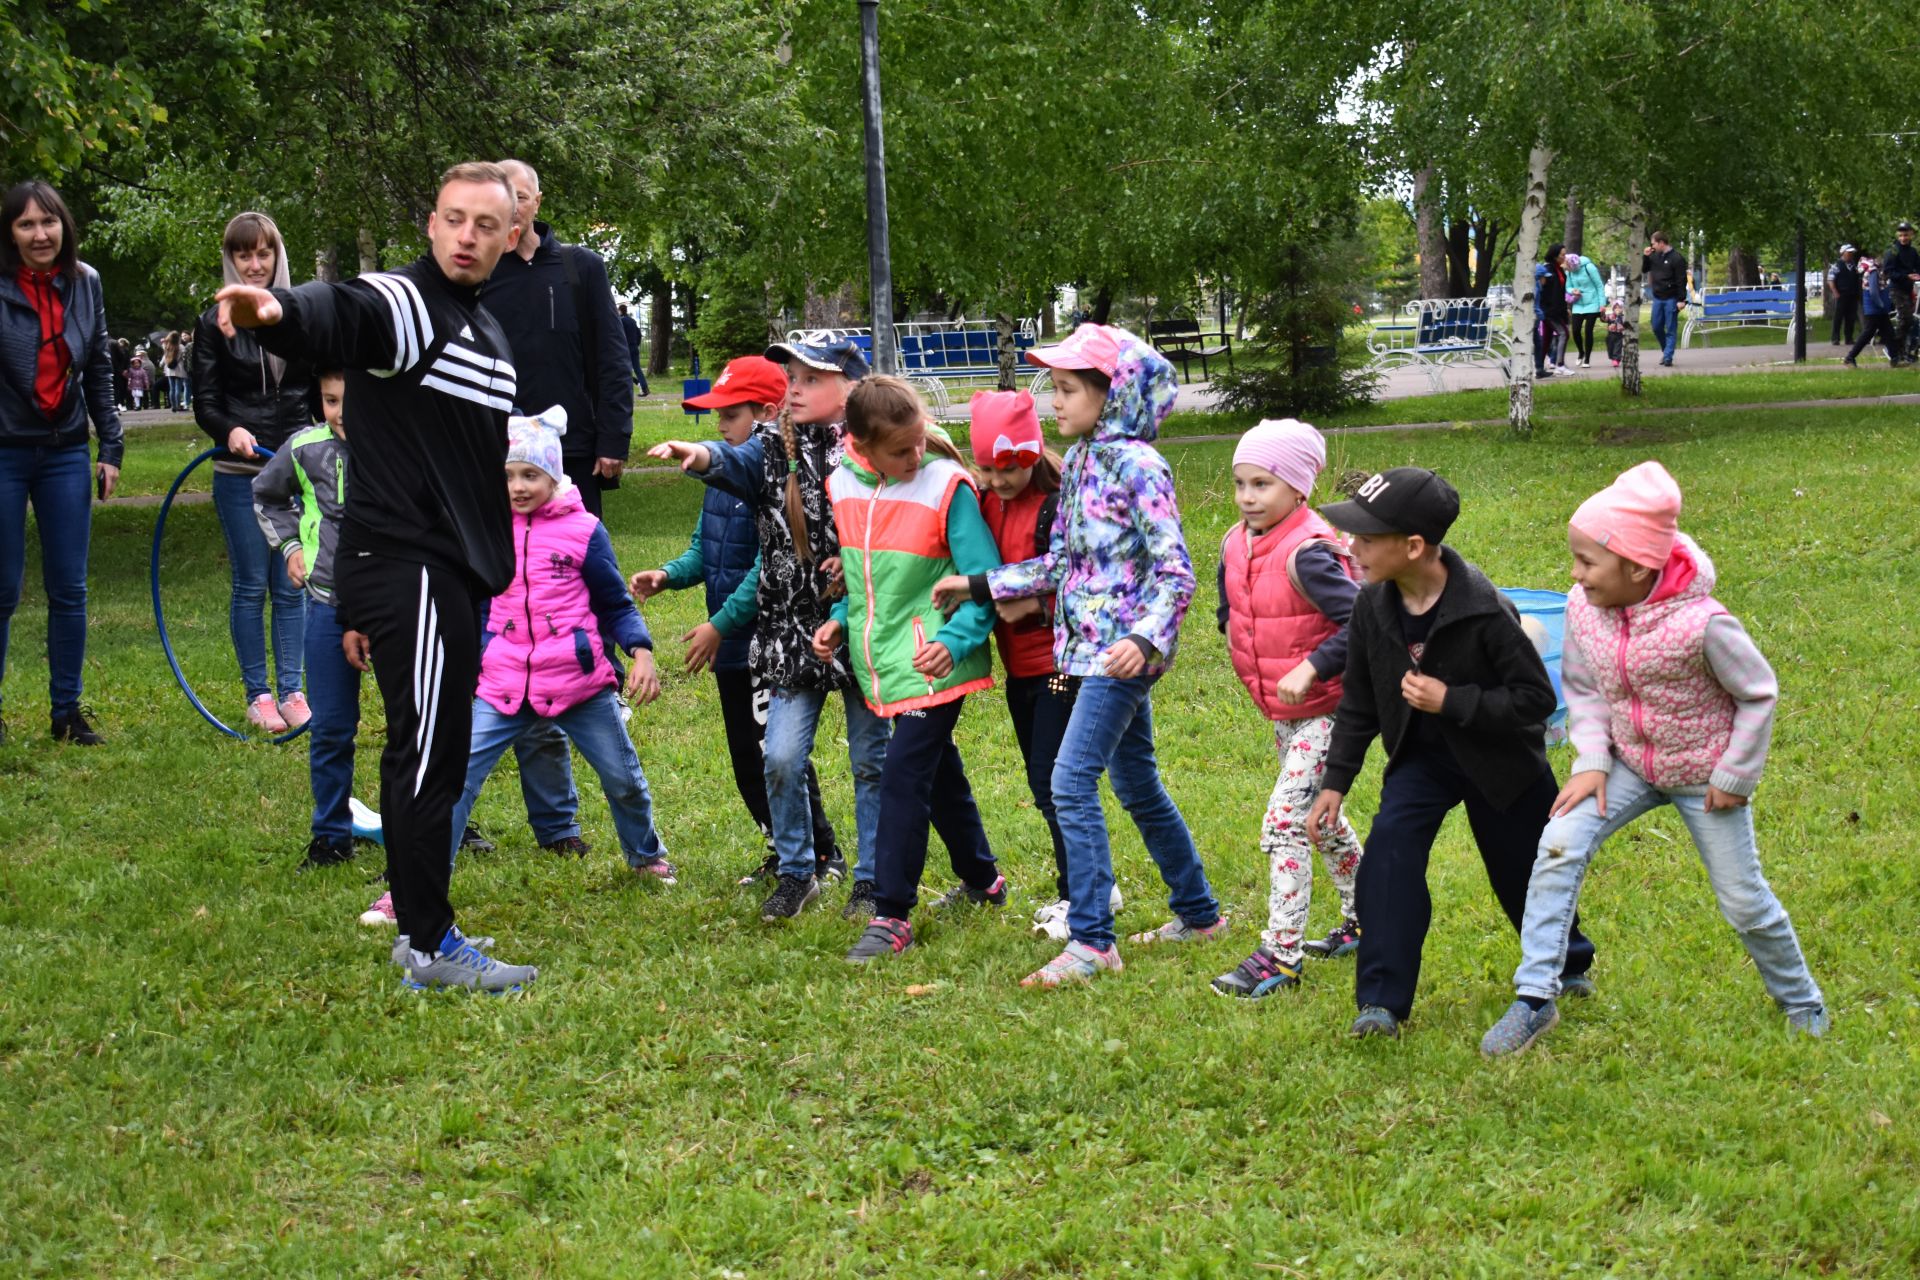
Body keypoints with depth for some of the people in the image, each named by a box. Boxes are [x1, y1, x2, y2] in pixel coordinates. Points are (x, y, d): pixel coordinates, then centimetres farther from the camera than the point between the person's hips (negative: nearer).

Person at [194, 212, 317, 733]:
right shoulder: (215, 323, 1)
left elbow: (321, 391, 14)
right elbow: (205, 404, 0)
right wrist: (231, 430, -20)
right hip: (239, 474, -1)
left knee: (291, 585, 4)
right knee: (251, 586, 3)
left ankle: (292, 690, 12)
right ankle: (258, 695, 12)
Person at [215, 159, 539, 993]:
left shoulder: (485, 330, 18)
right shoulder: (400, 305, -10)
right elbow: (335, 316, -34)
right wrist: (277, 312, -57)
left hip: (453, 573, 9)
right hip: (407, 570, -9)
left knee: (431, 754, 15)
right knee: (427, 753, -7)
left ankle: (418, 926, 24)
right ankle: (431, 947, -1)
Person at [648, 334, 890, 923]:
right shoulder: (775, 447, 3)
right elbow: (736, 462, -18)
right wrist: (696, 454, -38)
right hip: (792, 627, 3)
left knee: (870, 759, 7)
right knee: (782, 758, -1)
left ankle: (871, 879, 21)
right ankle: (796, 872, 19)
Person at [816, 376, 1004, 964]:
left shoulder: (946, 487, -15)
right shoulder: (844, 487, 2)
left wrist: (954, 639, -27)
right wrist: (841, 619, 3)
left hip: (934, 665, -7)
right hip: (883, 661, 7)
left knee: (903, 775, -12)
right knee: (937, 769, 20)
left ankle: (891, 916, -6)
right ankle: (981, 880, 39)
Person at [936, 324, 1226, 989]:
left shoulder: (1136, 465, -14)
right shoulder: (1079, 462, 11)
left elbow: (1174, 572, -17)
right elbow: (1061, 563, 17)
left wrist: (1145, 639, -31)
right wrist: (979, 585, 14)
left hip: (1121, 652, -9)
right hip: (1090, 646, 9)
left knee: (1072, 783, -14)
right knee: (1137, 785, 17)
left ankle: (1091, 942, -10)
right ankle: (1198, 913, 30)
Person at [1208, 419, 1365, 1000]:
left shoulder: (1308, 552, -23)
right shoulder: (1236, 544, 2)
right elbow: (1231, 614, 19)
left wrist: (1311, 669, -30)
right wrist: (1248, 663, 7)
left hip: (1324, 710, -9)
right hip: (1281, 712, 9)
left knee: (1284, 823, -13)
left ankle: (1280, 956, -8)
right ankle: (1365, 922, 39)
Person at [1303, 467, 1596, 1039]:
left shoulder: (1485, 610, -30)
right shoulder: (1373, 606, -14)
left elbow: (1537, 698, -24)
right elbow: (1358, 702, 1)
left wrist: (1451, 701, -32)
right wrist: (1334, 782, 0)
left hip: (1499, 759, -3)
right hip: (1421, 756, 4)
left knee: (1526, 873, 13)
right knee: (1389, 848, -20)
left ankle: (1569, 965, 46)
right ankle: (1381, 1001, -17)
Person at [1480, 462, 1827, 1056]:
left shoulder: (1701, 623, -30)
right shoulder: (1583, 608, -15)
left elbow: (1758, 694, -15)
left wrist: (1735, 777, -11)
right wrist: (1591, 760, -10)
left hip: (1703, 777, -4)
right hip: (1629, 762, 4)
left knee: (1743, 900, 7)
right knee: (1560, 844, -18)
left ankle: (1801, 1002, 34)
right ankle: (1535, 998, -13)